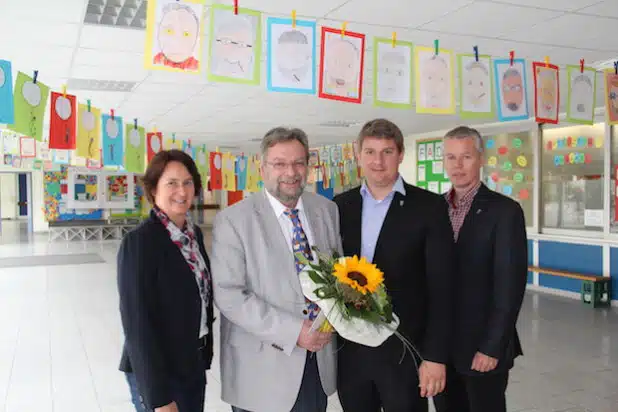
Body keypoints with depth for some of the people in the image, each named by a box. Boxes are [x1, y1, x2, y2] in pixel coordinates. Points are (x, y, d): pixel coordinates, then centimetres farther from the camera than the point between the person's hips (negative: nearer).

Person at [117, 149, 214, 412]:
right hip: (157, 373, -7)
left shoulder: (195, 234, 3)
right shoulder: (139, 241, -19)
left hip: (194, 366, 7)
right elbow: (137, 322, -20)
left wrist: (204, 354, 11)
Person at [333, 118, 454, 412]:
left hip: (404, 351, -3)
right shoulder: (340, 206, 4)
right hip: (348, 349, 3)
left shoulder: (429, 207, -6)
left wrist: (435, 355, -11)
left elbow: (440, 288, -8)